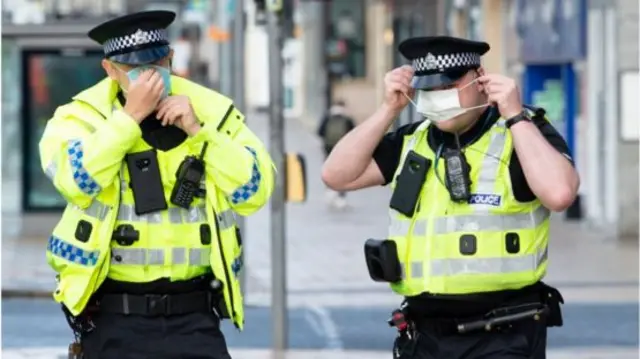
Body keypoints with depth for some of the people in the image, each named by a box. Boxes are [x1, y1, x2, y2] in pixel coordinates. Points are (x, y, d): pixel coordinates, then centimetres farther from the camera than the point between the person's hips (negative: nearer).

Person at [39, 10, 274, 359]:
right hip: (113, 318, -1)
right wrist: (130, 116, -19)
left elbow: (255, 190, -5)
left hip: (193, 316, 1)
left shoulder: (212, 111, 5)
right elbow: (75, 179, -22)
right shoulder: (83, 115, -2)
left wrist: (197, 131, -12)